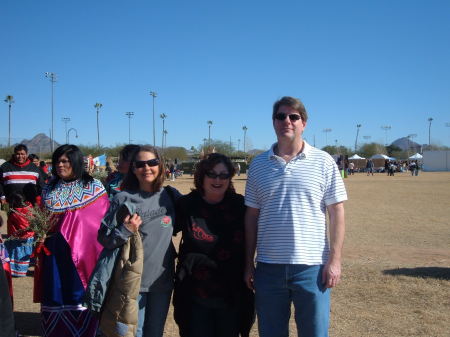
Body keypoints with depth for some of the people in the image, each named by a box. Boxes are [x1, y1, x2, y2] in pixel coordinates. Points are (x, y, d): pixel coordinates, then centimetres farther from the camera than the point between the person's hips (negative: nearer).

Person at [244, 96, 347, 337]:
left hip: (312, 266, -2)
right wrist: (249, 262, 6)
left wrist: (334, 259, -6)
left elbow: (337, 213, -1)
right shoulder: (258, 164, 5)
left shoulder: (323, 162, -1)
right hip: (268, 267, 2)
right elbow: (251, 216, 7)